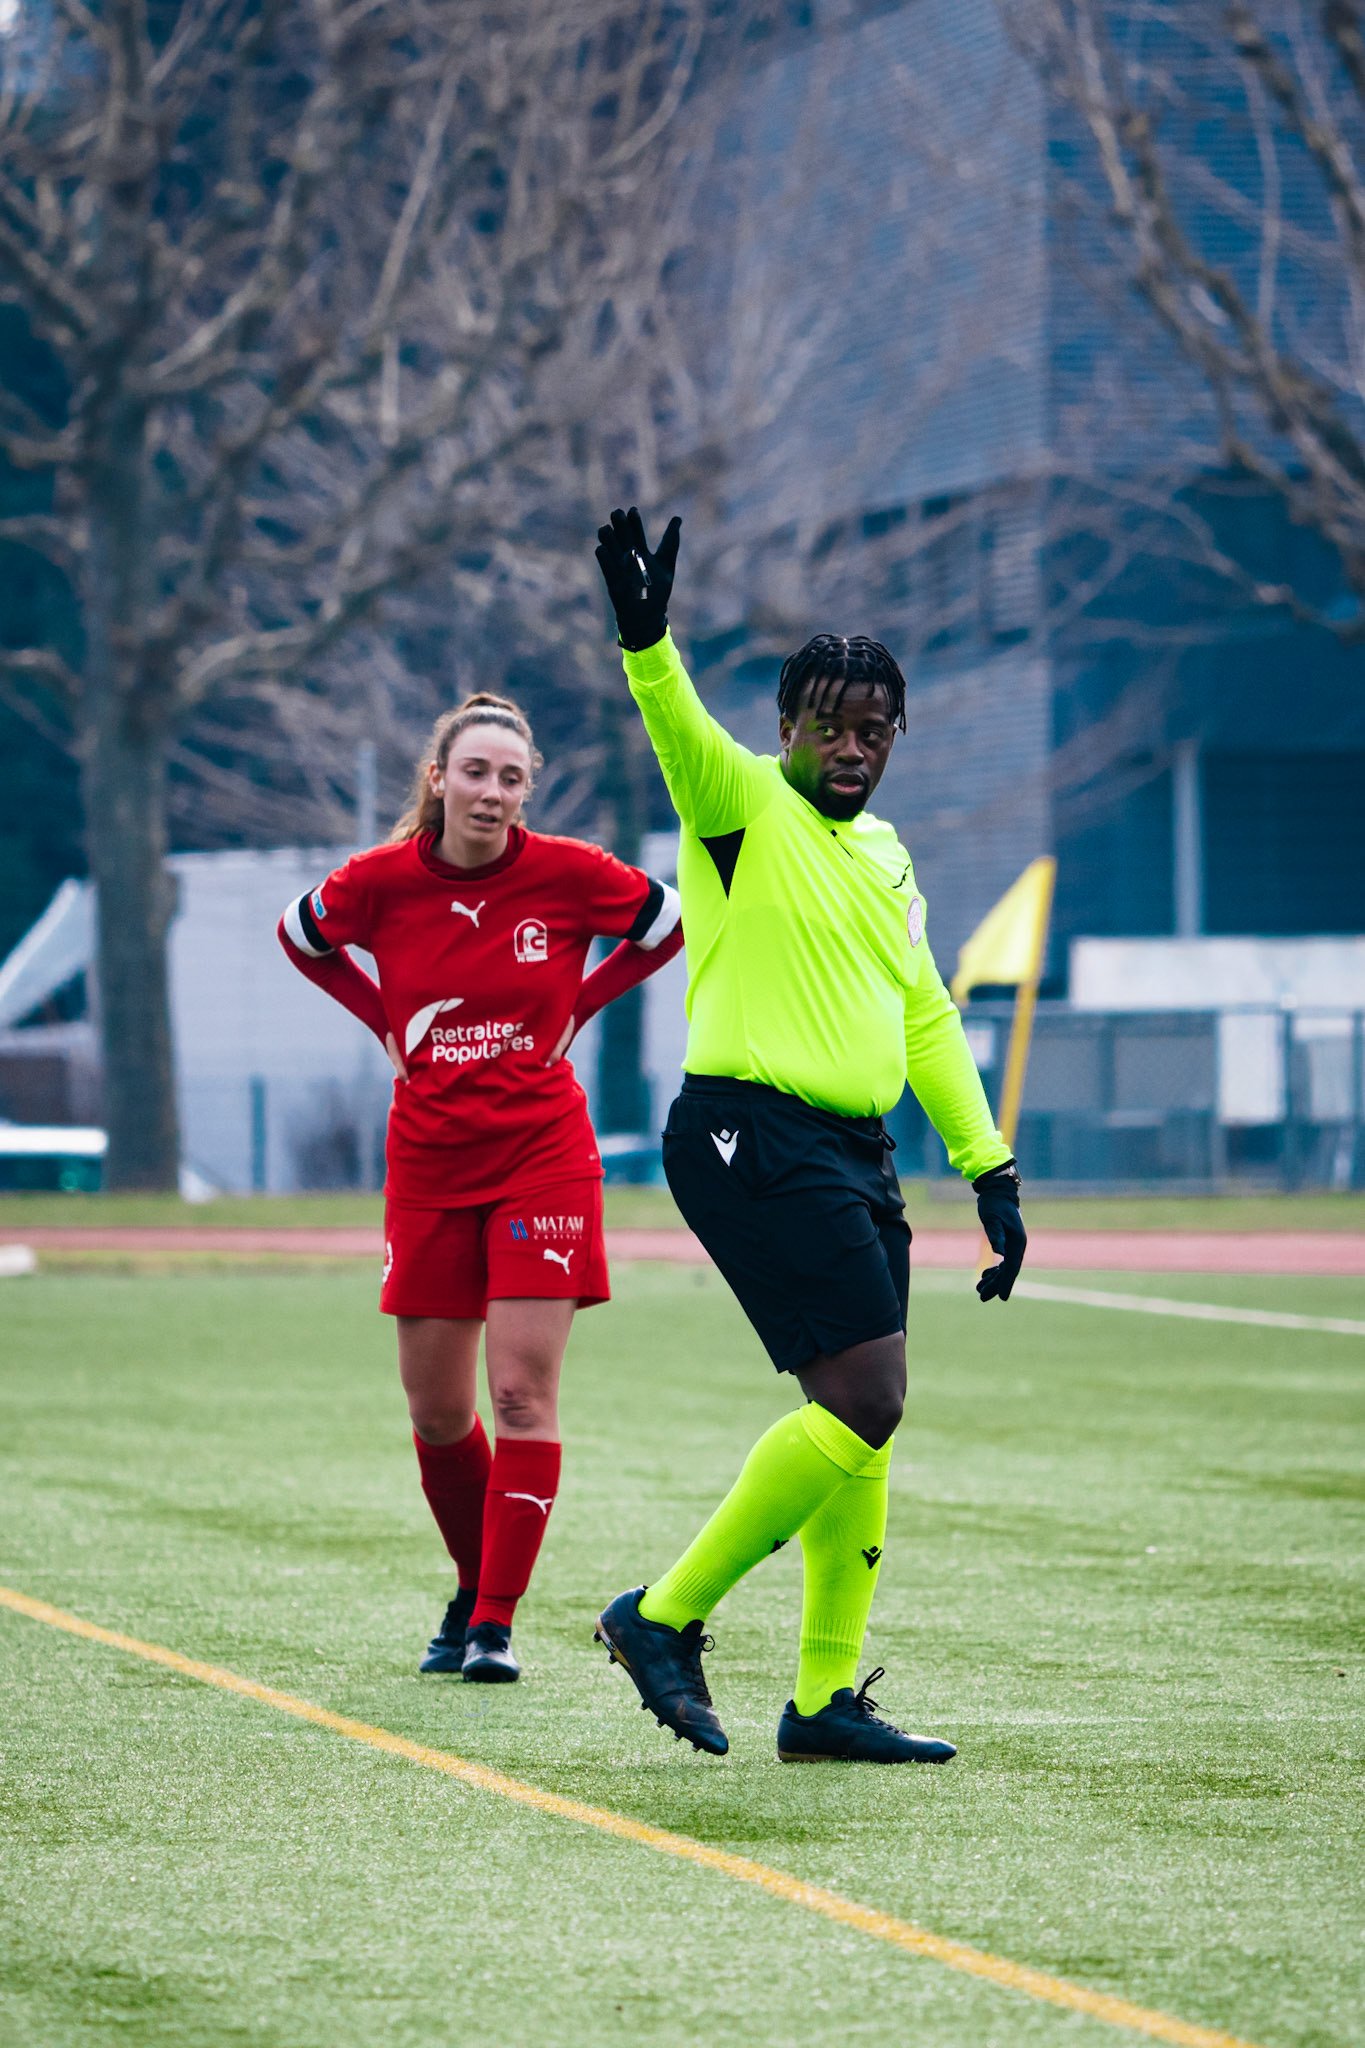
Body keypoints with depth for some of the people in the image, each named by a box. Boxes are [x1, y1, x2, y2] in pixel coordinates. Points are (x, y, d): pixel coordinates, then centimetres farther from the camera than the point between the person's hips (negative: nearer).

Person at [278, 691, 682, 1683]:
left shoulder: (570, 874, -9)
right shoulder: (382, 881, -6)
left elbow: (673, 927, 8)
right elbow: (300, 937, 15)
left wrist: (578, 1006, 3)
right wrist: (388, 1018, 7)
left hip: (543, 1154, -2)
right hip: (428, 1161, 2)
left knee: (523, 1394, -9)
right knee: (437, 1410, 7)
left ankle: (496, 1624, -6)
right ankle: (474, 1592, 27)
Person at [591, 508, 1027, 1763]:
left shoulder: (884, 853, 20)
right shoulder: (745, 804, -3)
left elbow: (924, 1020, 25)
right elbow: (682, 735, -25)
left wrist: (990, 1174, 21)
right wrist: (647, 640, -46)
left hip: (853, 1154, 8)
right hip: (753, 1138, -8)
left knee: (861, 1422, 8)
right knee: (864, 1403, -16)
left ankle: (827, 1698, 15)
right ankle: (666, 1614, -6)